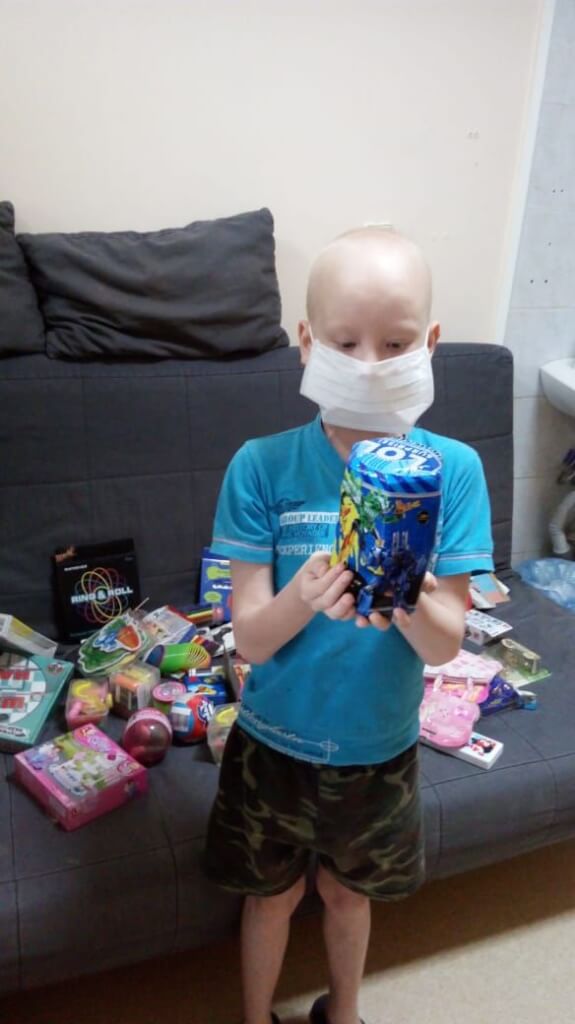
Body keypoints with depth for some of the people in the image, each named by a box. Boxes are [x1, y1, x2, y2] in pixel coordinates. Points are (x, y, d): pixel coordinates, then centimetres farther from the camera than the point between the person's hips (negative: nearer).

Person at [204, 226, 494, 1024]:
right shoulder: (262, 466, -19)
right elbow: (249, 638, -18)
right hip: (274, 741, -1)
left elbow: (448, 644, -16)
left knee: (347, 891, 26)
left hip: (379, 748, 1)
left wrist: (412, 605, -39)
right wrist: (304, 595, -40)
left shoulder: (454, 469, -16)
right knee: (274, 894, 22)